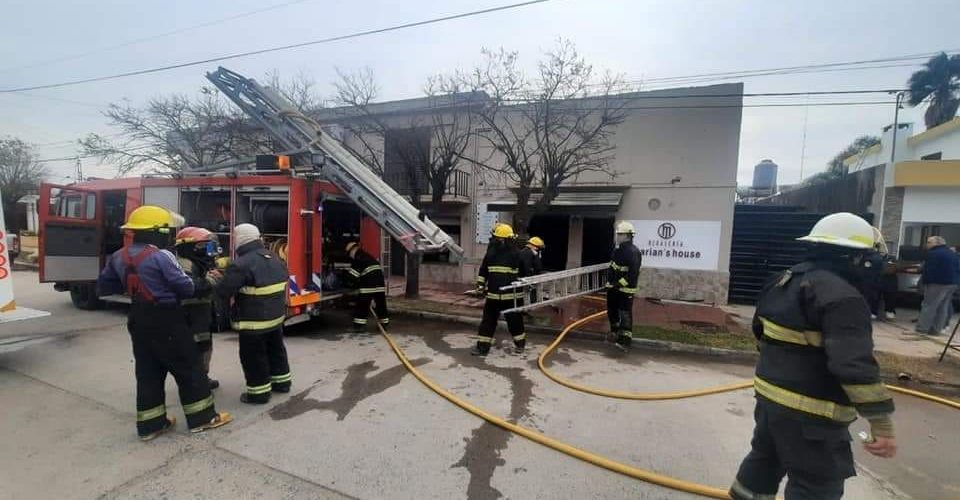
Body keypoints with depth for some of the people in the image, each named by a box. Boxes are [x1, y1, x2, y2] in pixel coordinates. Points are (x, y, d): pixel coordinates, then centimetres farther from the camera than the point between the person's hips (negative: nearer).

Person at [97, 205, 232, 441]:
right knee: (188, 368, 3)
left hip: (139, 321, 8)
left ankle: (150, 425, 23)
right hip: (166, 321, -8)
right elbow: (185, 288, -17)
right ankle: (202, 418, 12)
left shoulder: (119, 257, 5)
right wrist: (203, 282, 1)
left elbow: (104, 286, 14)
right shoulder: (161, 256, -19)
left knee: (148, 373, 15)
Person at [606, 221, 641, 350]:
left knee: (625, 315, -8)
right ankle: (615, 331, 41)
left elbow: (633, 272, -23)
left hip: (625, 289, -9)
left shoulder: (633, 251, -17)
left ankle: (625, 341, -6)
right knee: (611, 311, 21)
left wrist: (620, 284, -24)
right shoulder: (617, 250, 11)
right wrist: (610, 282, 13)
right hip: (613, 287, 9)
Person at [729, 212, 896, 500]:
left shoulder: (783, 282, 7)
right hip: (810, 412, -8)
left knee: (764, 459, 25)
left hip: (770, 394, 8)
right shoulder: (842, 297, -21)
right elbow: (856, 366, -27)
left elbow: (760, 331, 19)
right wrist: (881, 423, -20)